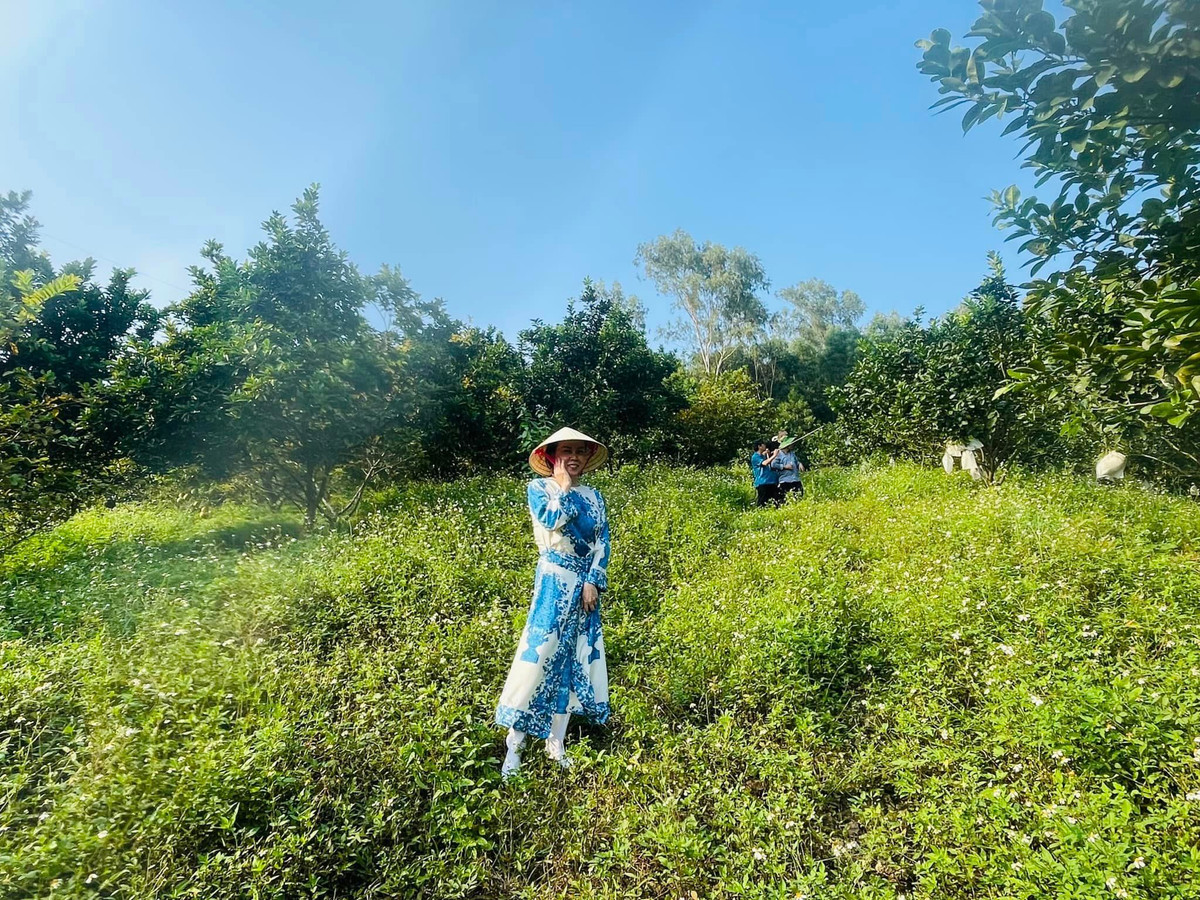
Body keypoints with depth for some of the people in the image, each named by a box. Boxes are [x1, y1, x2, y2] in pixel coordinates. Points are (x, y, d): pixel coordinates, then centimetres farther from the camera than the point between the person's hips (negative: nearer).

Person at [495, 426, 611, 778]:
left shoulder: (594, 496, 10)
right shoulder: (538, 487, 0)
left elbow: (602, 542, 4)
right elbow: (550, 519, -20)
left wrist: (593, 582, -7)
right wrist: (563, 486, -7)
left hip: (586, 584, 5)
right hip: (554, 582, -4)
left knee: (575, 659, 8)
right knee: (541, 652, -6)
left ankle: (556, 743, 22)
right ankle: (514, 744, 8)